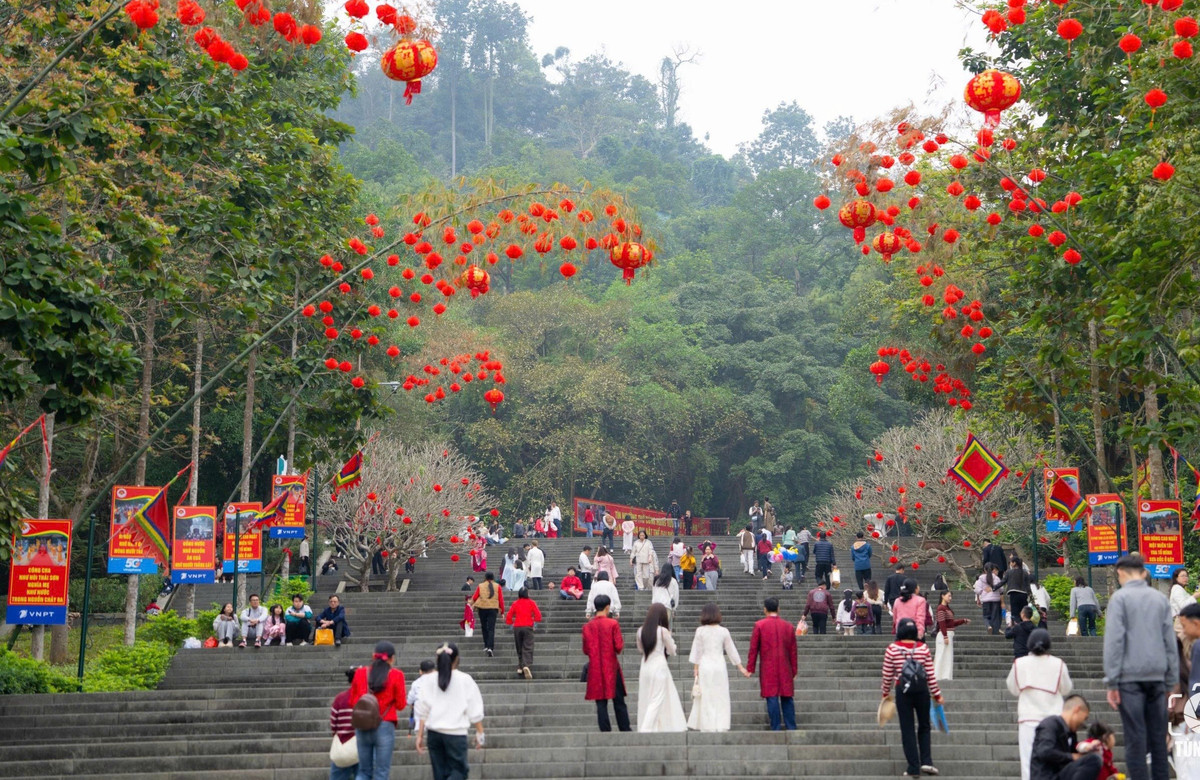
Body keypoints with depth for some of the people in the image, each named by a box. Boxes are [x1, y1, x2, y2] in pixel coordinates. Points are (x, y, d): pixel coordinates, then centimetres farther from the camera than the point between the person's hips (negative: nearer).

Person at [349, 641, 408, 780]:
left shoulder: (360, 673, 3)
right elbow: (400, 705, -2)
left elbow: (352, 701, 10)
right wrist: (405, 698, 18)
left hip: (362, 727, 3)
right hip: (385, 726, -3)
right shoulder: (396, 675, -7)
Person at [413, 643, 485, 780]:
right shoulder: (465, 680, -4)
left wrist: (420, 735, 8)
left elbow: (422, 712, 2)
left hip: (434, 733, 3)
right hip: (456, 733, -3)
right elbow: (475, 712, -2)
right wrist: (480, 733, 8)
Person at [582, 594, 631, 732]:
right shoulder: (613, 624, -9)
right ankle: (625, 730, 9)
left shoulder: (587, 626, 1)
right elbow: (619, 647, -11)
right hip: (612, 667, -2)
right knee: (619, 702, 7)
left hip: (595, 670, 2)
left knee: (601, 703, 4)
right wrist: (622, 641, 10)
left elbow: (585, 650, 5)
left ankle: (605, 731, 2)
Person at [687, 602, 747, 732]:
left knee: (705, 698, 3)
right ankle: (721, 726, 3)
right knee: (720, 697, 6)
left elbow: (696, 651, -1)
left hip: (704, 667, -1)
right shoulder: (723, 631, 0)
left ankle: (708, 726, 1)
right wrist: (740, 667, 17)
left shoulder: (700, 631, -4)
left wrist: (695, 668, 7)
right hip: (720, 666, 1)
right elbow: (731, 650, 7)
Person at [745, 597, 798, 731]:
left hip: (768, 669, -3)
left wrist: (750, 668, 3)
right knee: (787, 698, 8)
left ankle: (776, 728, -3)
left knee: (772, 698, -2)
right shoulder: (789, 626, 6)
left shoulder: (759, 625, -4)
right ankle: (791, 728, 8)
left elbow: (753, 648, -3)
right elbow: (793, 651, 9)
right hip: (785, 670, 3)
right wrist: (794, 670, 15)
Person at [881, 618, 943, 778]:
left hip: (902, 691, -1)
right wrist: (936, 694, 9)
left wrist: (886, 692, 15)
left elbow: (887, 675, 0)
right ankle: (926, 761, 7)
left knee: (907, 729, 4)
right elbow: (931, 675, 0)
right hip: (922, 690, 1)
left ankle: (914, 768, 3)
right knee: (924, 727, 18)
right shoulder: (924, 648, -1)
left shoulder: (892, 649, -4)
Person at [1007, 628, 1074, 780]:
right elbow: (1066, 689, 9)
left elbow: (1013, 689, 8)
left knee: (1028, 760, -1)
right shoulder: (1058, 664, -4)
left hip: (1028, 718, 0)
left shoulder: (1019, 664, -3)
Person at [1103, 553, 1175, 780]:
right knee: (1158, 735, 9)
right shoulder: (1161, 599, 10)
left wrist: (1111, 682, -7)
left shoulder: (1120, 598, -3)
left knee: (1135, 736, -3)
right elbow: (1170, 641, 11)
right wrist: (1171, 680, 16)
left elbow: (1114, 640, -9)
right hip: (1157, 676, 4)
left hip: (1130, 676, -4)